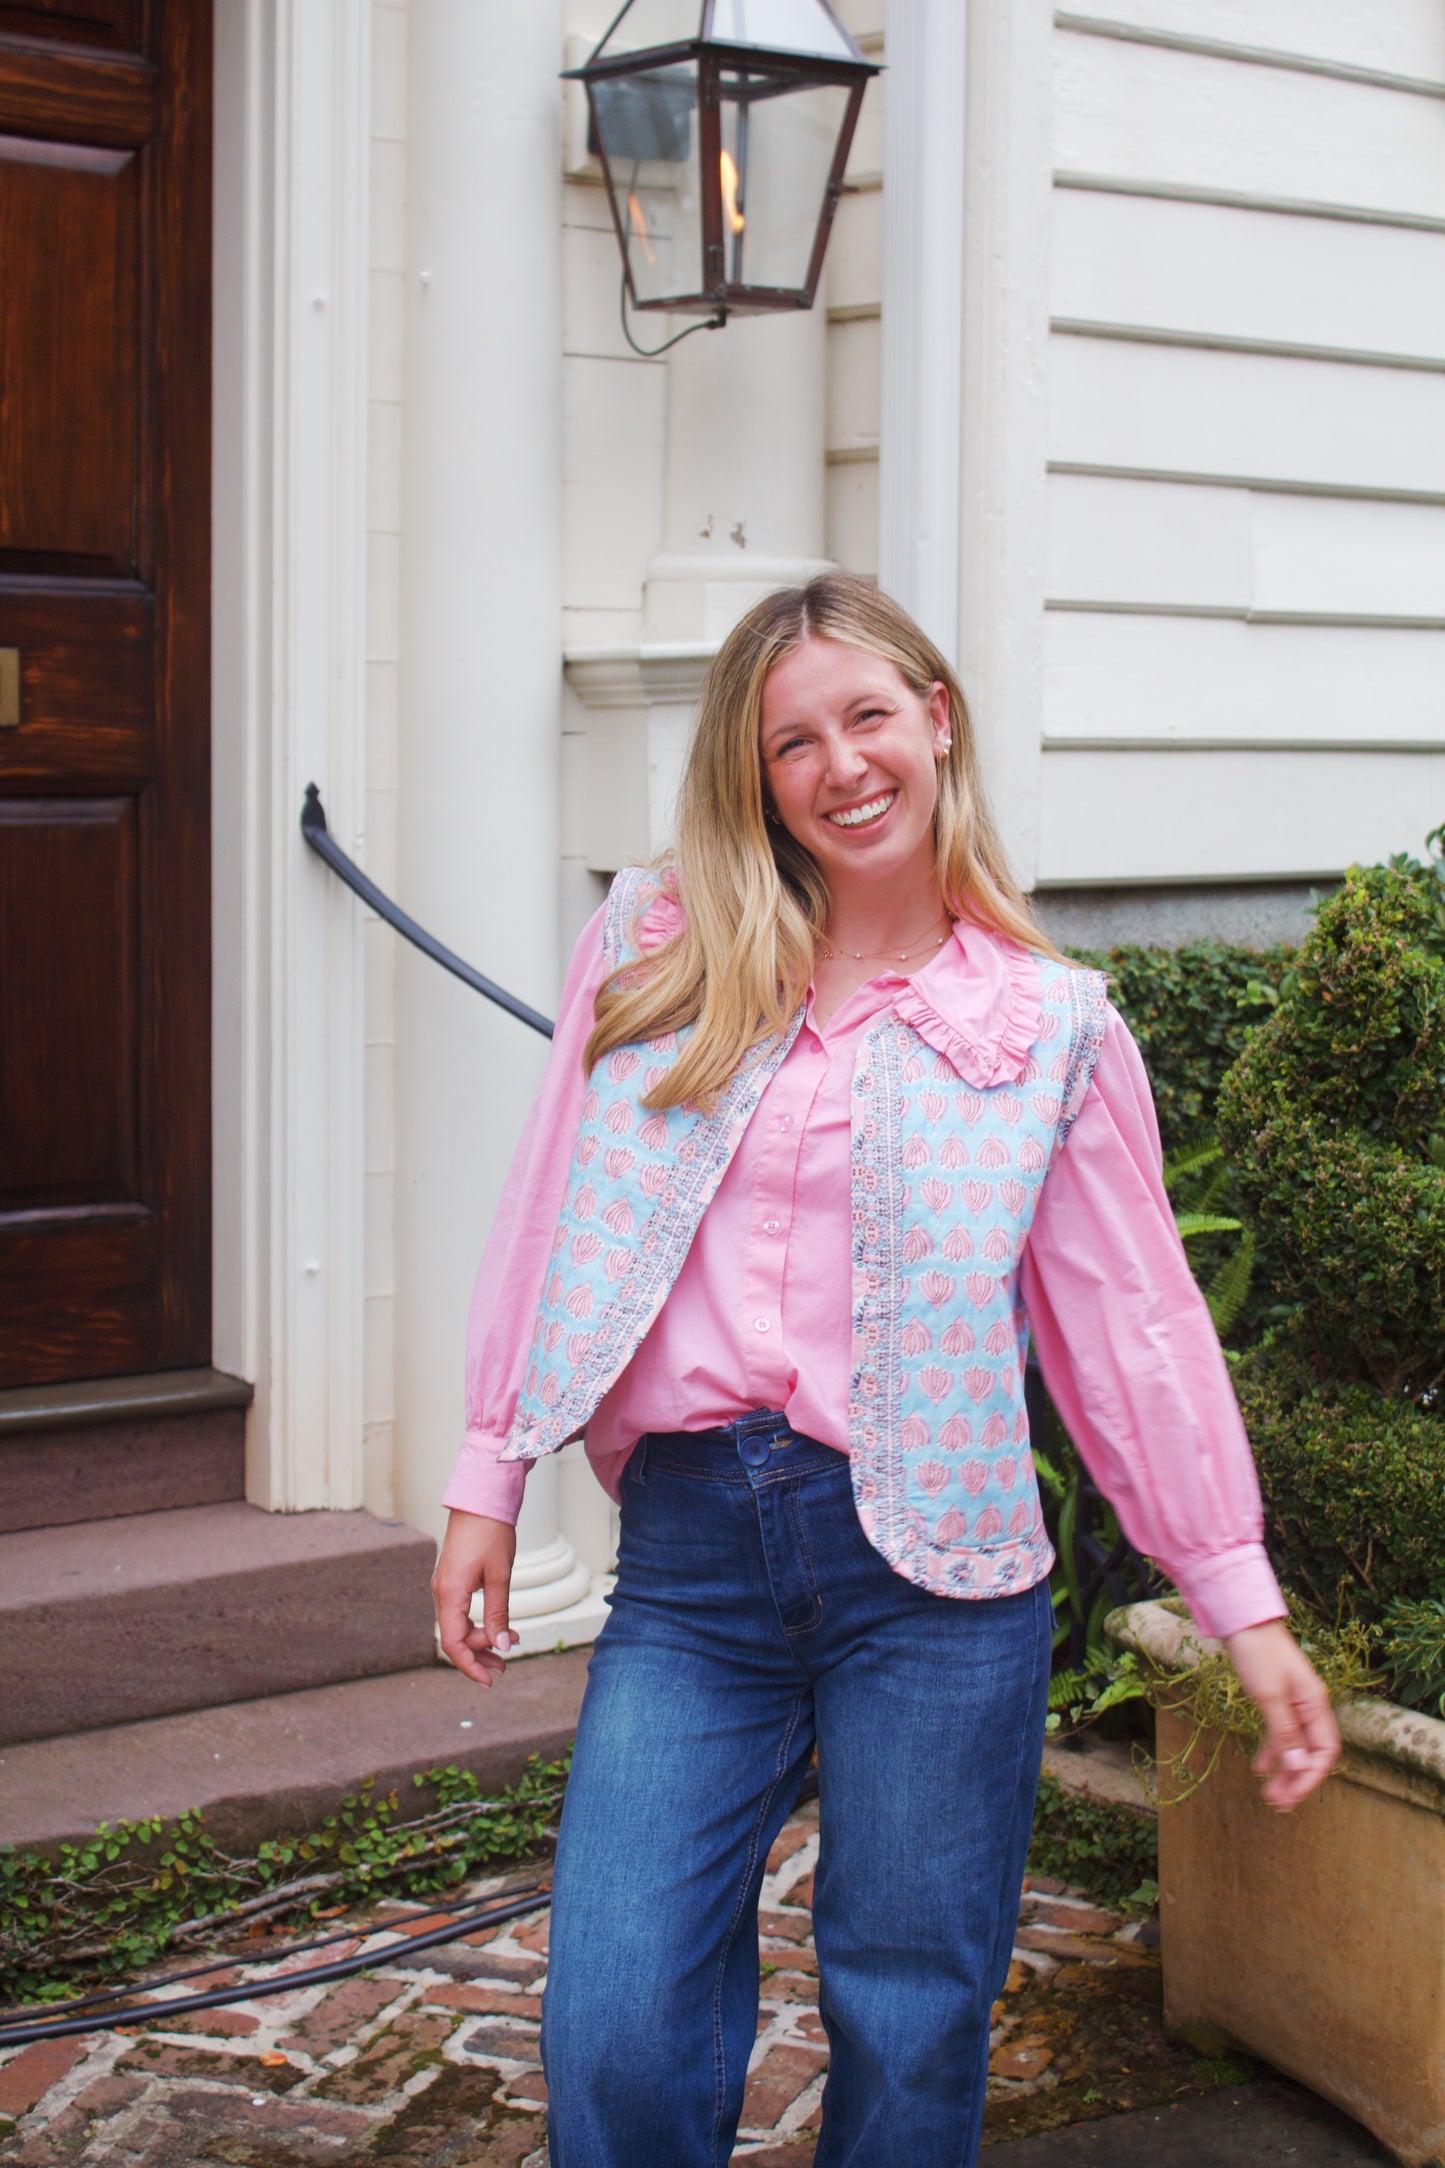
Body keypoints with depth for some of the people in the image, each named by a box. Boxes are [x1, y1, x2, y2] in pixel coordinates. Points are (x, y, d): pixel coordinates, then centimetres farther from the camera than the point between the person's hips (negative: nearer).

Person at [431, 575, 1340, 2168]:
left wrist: (1246, 1609, 4)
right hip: (687, 1557, 1)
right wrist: (489, 1476, 9)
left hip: (929, 1569, -1)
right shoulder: (653, 948, 7)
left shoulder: (1052, 1025, 4)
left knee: (911, 2035, 8)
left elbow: (1131, 1323, 6)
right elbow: (548, 1216, 11)